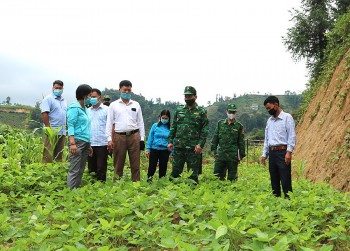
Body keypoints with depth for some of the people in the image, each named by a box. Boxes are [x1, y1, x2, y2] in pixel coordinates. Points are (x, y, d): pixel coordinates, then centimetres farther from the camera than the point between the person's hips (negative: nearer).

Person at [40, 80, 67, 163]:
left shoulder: (64, 100, 18)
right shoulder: (48, 99, -4)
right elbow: (44, 113, -13)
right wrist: (48, 128, -18)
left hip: (62, 132, 7)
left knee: (59, 155, 11)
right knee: (48, 155, -7)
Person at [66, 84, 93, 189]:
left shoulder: (85, 109, 19)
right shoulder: (74, 108, -5)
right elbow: (70, 125, -12)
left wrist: (89, 145, 20)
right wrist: (72, 143, -21)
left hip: (85, 142, 8)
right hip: (78, 141, -8)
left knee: (81, 170, 9)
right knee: (74, 170, -10)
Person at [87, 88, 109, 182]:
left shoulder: (106, 110, 1)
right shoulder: (87, 111, 13)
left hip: (102, 143, -4)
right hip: (89, 144, 4)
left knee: (101, 169, -1)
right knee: (91, 168, 11)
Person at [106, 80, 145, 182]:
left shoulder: (136, 104, 12)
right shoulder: (113, 105, 8)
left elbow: (140, 122, 12)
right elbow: (109, 123, 5)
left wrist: (142, 138, 6)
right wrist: (109, 139, -3)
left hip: (134, 136, 1)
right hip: (119, 137, -1)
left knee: (135, 164, 2)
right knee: (118, 164, 5)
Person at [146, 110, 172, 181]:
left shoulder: (170, 128, -3)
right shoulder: (155, 126, -1)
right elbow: (150, 138, 3)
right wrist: (148, 149, 0)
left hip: (165, 151, 0)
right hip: (154, 149, 0)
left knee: (163, 168, 11)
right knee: (152, 167, 2)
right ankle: (149, 180, 15)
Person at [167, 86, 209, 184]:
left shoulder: (201, 111, 1)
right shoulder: (179, 110, 12)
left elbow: (205, 129, -4)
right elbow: (173, 127, 14)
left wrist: (200, 144, -14)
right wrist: (170, 141, 6)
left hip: (193, 147, -3)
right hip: (178, 146, 3)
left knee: (193, 172, 3)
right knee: (175, 170, 7)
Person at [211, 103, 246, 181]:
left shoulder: (239, 126, 4)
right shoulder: (220, 123, 8)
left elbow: (241, 142, 6)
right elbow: (215, 138, 10)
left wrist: (241, 154, 3)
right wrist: (214, 150, 5)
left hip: (233, 156, -2)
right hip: (220, 154, 2)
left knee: (232, 178, 4)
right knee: (217, 175, 2)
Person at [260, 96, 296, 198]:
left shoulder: (287, 117, -2)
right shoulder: (269, 120, 17)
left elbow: (292, 136, -8)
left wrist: (289, 152, -17)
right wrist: (264, 154, 14)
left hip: (282, 152, -6)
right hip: (272, 153, 7)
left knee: (285, 181, -7)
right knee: (274, 181, 10)